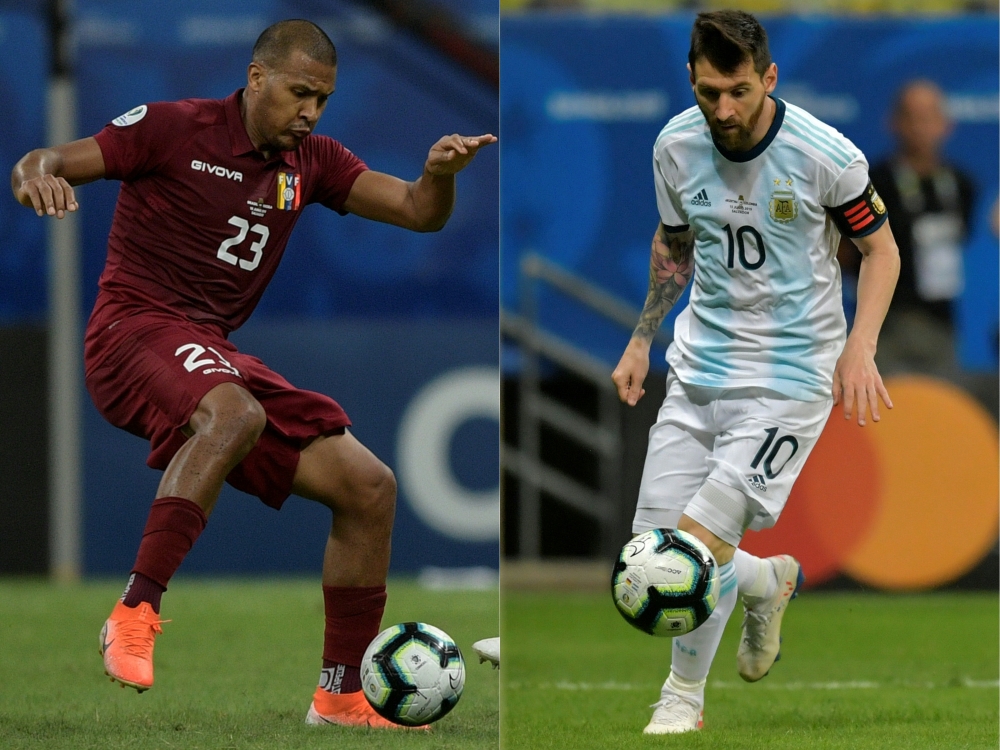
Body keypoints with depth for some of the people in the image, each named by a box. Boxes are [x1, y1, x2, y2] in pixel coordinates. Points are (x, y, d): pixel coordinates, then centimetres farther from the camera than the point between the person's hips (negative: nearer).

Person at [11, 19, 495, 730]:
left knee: (369, 487, -1)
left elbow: (418, 212, 6)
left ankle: (343, 695, 9)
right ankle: (135, 615, -38)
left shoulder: (310, 162, 12)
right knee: (235, 413, -40)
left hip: (213, 352, 7)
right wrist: (36, 176, -33)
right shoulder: (173, 128, -5)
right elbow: (45, 164, -7)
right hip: (136, 327, -7)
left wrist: (440, 175, -17)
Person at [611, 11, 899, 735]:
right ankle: (767, 581, 34)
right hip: (698, 367, 5)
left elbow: (881, 249, -3)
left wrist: (859, 347, -16)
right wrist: (642, 340, 13)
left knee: (703, 536, -17)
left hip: (789, 372, -5)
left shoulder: (826, 155, -16)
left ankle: (684, 697, 7)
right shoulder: (676, 146, -3)